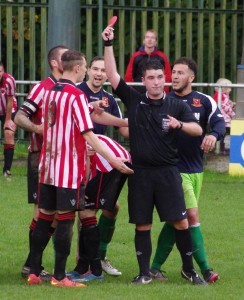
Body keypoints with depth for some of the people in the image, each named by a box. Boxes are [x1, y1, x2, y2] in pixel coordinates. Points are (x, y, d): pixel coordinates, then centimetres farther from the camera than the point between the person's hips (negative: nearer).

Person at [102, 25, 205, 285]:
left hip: (167, 171, -1)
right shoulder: (133, 100, 5)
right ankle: (144, 273, 13)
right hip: (140, 172, 1)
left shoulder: (176, 106, 3)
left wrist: (179, 125, -25)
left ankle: (189, 269, 10)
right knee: (142, 225, 4)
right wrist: (108, 44, -9)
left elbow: (198, 129, -5)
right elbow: (112, 75, -1)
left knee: (180, 222, -4)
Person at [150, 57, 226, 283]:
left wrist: (213, 134, -30)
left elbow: (219, 122, -9)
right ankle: (204, 269, -9)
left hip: (196, 169, 4)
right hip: (175, 169, -4)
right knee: (192, 215, -12)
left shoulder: (204, 101, 2)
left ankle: (156, 267, 17)